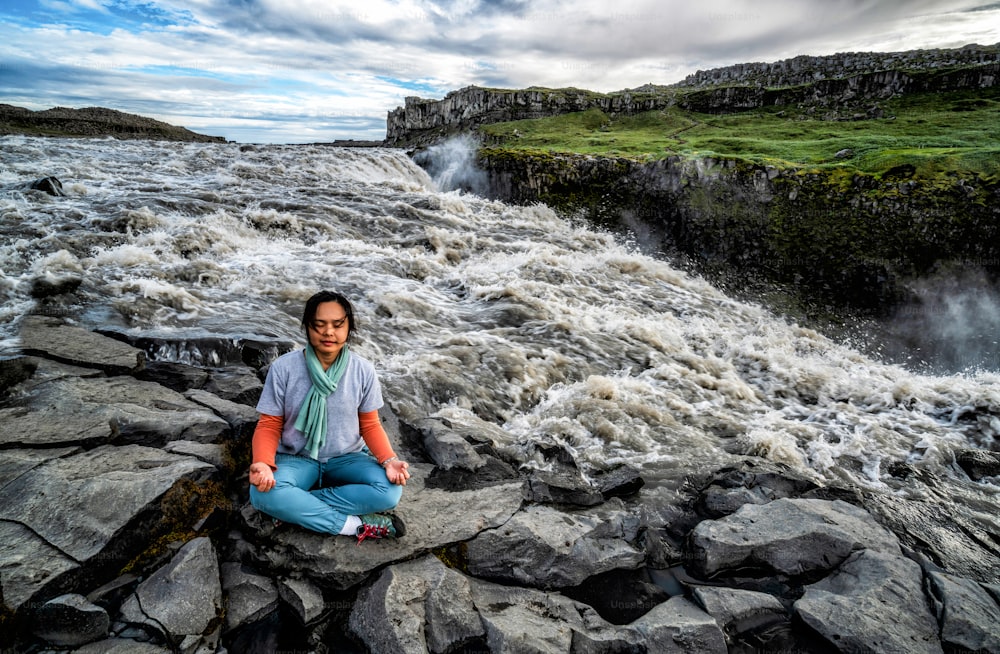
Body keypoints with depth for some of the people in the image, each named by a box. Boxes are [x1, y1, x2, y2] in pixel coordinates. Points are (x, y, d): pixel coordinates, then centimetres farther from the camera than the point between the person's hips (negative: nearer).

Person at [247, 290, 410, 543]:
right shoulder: (283, 368, -12)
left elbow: (370, 425, 0)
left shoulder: (363, 370, -9)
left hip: (347, 458, 1)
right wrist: (262, 463, -28)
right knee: (263, 493, -34)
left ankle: (297, 507, -17)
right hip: (296, 459, -1)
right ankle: (356, 525, -22)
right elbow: (269, 426, -7)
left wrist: (388, 460, -19)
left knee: (389, 490, -27)